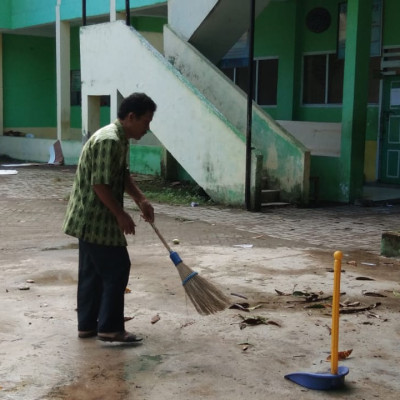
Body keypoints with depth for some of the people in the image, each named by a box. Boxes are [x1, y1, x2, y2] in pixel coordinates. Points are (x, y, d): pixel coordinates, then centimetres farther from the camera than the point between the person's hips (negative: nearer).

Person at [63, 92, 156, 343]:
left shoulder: (120, 139, 11)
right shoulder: (109, 141, -22)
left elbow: (123, 175, 21)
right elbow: (100, 184, -24)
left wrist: (141, 200, 9)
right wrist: (121, 215, -17)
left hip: (91, 218, 10)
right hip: (95, 218, -10)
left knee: (92, 272, 14)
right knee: (117, 269, -4)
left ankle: (88, 325, 22)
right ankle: (110, 328, 4)